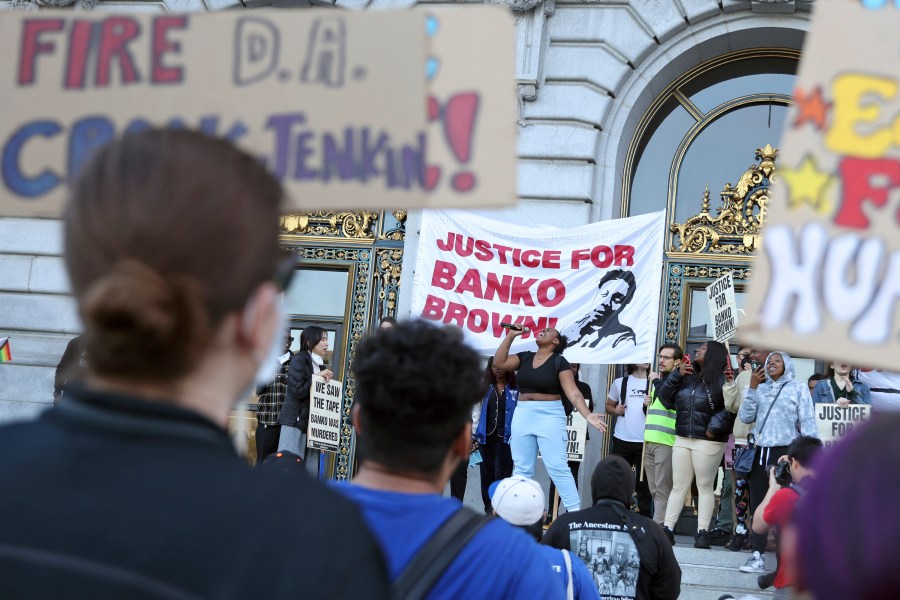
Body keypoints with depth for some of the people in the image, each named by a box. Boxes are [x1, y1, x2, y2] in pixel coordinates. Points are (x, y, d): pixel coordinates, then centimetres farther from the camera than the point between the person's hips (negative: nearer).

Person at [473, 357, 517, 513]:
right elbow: (477, 411, 10)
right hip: (486, 437, 3)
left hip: (506, 437, -3)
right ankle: (489, 509, 15)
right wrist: (475, 433, 4)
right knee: (487, 474, 6)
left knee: (502, 474, -5)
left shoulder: (516, 388, 0)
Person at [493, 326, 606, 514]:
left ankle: (575, 512, -8)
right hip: (522, 415, 5)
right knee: (521, 468, 7)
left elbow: (573, 392, -12)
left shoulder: (559, 362, -5)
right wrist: (510, 336, -2)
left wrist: (587, 415, -26)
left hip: (549, 416, -5)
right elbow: (498, 362, 1)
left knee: (557, 467, -10)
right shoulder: (524, 357, 9)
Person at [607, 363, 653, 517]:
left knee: (644, 483, 2)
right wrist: (615, 410, -5)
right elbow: (608, 406, 16)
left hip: (645, 441, -1)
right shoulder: (620, 383, 7)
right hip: (622, 440, 1)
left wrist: (651, 405, -16)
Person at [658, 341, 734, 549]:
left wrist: (714, 427, -21)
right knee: (678, 486, 7)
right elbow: (665, 399, 10)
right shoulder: (687, 377, 13)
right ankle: (667, 529, 8)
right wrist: (677, 375, 1)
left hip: (708, 442, -6)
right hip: (682, 439, 6)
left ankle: (702, 532, 3)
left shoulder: (721, 379, -7)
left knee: (705, 487, 1)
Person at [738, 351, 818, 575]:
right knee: (757, 504, 6)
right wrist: (752, 387, 0)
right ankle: (758, 556, 11)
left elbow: (808, 422, -1)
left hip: (785, 452, -4)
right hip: (760, 452, 5)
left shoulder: (799, 388, 4)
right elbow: (745, 417, 5)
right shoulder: (760, 389, 14)